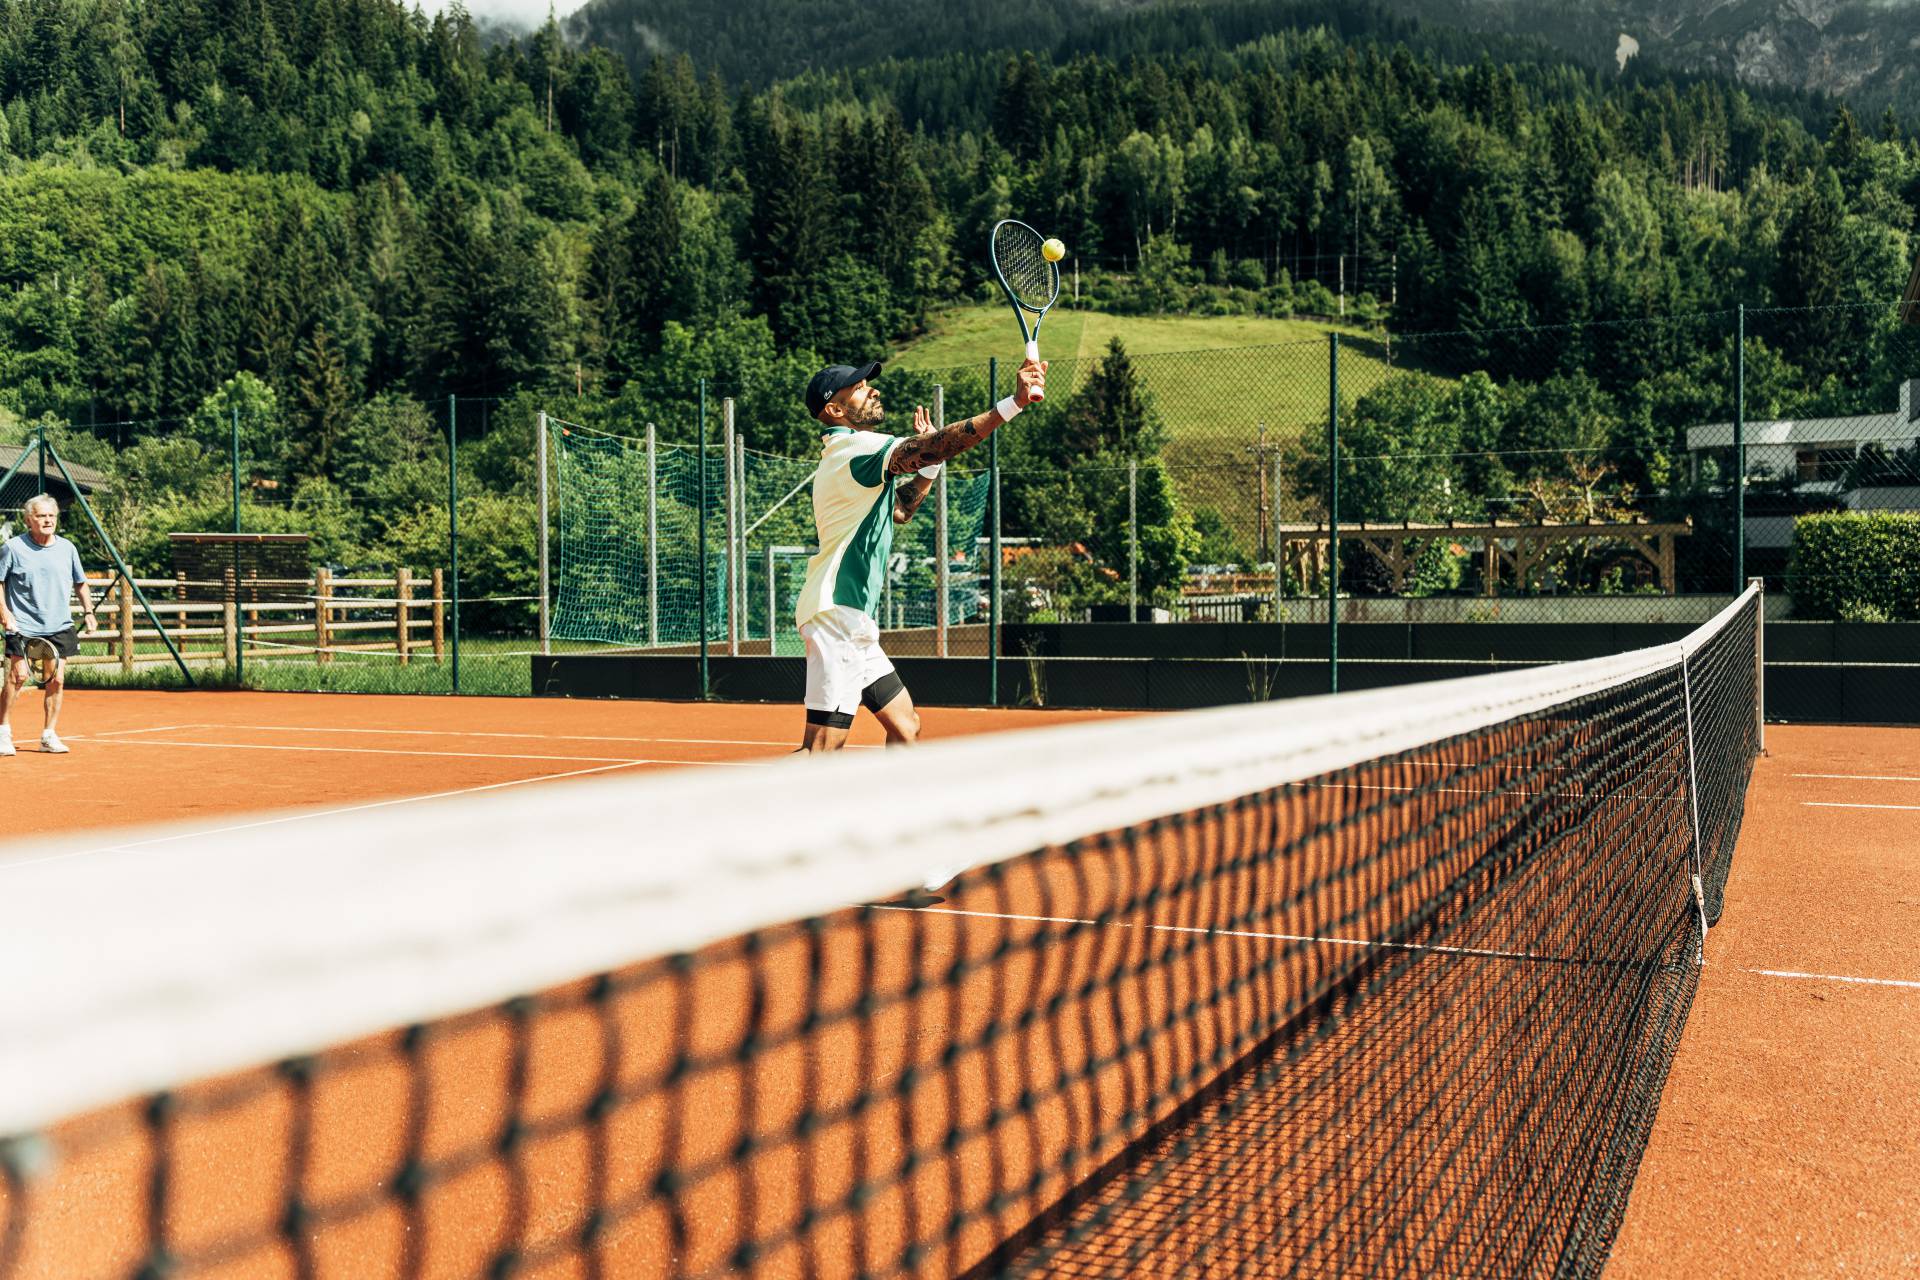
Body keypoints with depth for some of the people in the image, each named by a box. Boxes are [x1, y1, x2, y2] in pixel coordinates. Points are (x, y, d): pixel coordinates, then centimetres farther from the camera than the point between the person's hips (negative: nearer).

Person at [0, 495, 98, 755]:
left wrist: (89, 612, 11)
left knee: (56, 680, 1)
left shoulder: (67, 548, 8)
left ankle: (49, 736, 12)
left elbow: (81, 583, 20)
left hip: (59, 627, 4)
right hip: (23, 626, -4)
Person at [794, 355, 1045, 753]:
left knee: (905, 726, 14)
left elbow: (898, 510, 29)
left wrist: (929, 462, 17)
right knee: (823, 745, -13)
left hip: (853, 621, 11)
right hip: (836, 615, -11)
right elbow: (937, 445, -27)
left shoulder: (845, 457, 19)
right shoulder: (856, 447, -13)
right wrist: (1014, 402, -32)